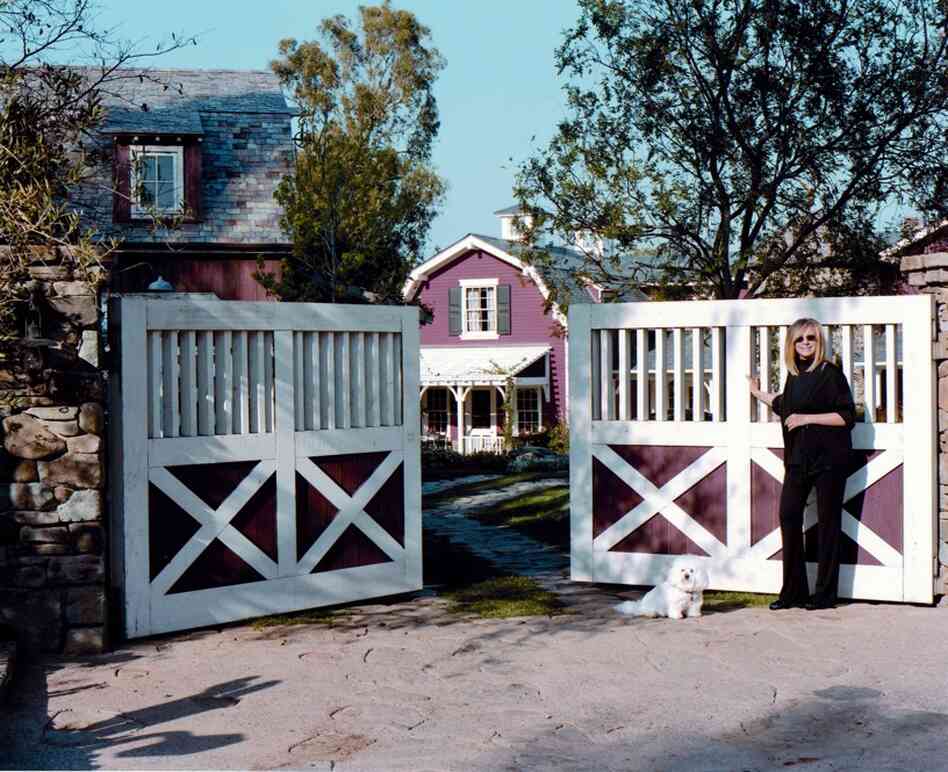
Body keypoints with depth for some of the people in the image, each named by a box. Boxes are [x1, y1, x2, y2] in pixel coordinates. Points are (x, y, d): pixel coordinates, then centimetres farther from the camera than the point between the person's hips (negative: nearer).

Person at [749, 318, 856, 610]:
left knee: (828, 522, 1)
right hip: (798, 458, 7)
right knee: (789, 516, 1)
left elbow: (847, 416, -14)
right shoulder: (795, 375, 12)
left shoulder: (830, 374, -8)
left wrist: (808, 418, -17)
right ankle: (793, 591, 10)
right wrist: (759, 394, 40)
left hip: (828, 457, -7)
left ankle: (825, 594, 9)